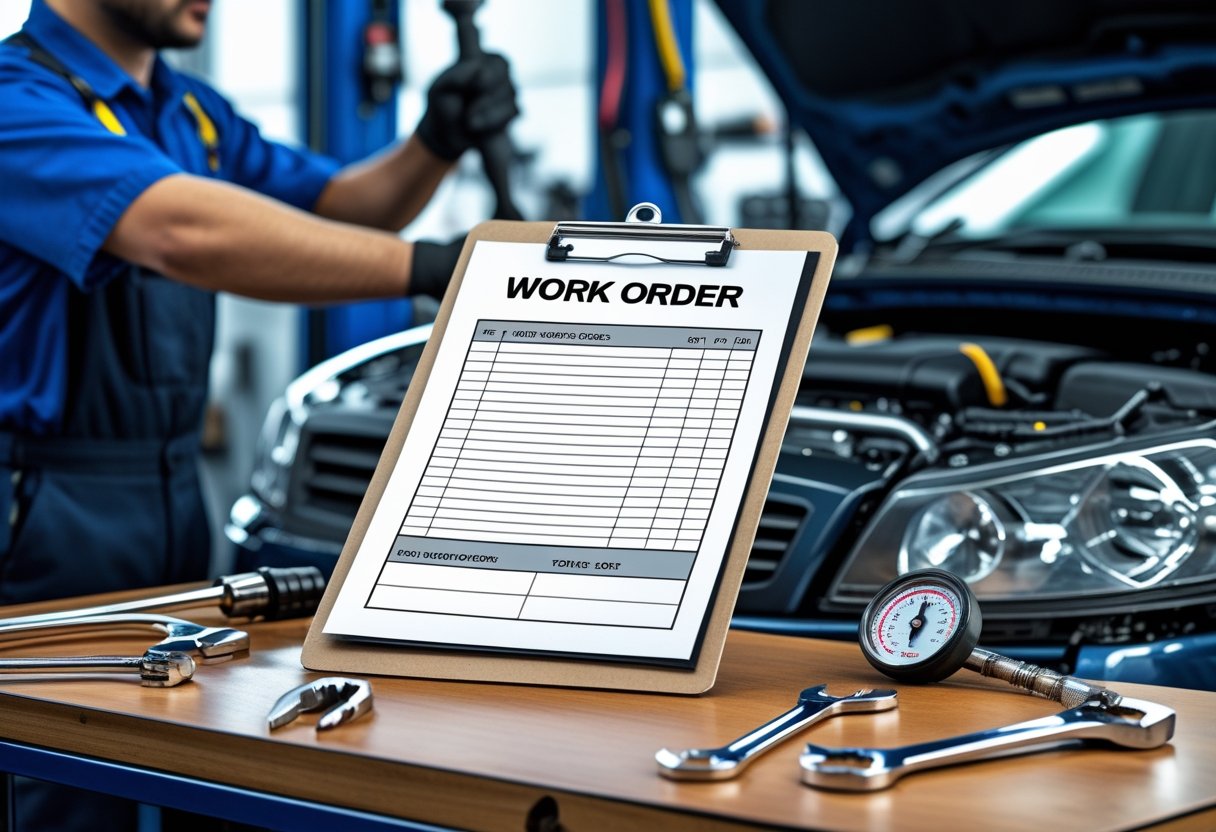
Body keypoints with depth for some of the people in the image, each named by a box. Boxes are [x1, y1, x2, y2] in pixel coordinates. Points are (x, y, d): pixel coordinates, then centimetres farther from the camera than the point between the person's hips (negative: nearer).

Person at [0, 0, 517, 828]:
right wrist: (428, 266, -36)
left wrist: (436, 144, -6)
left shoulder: (190, 111, 12)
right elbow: (181, 233, -33)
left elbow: (337, 210, 16)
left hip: (175, 501, 9)